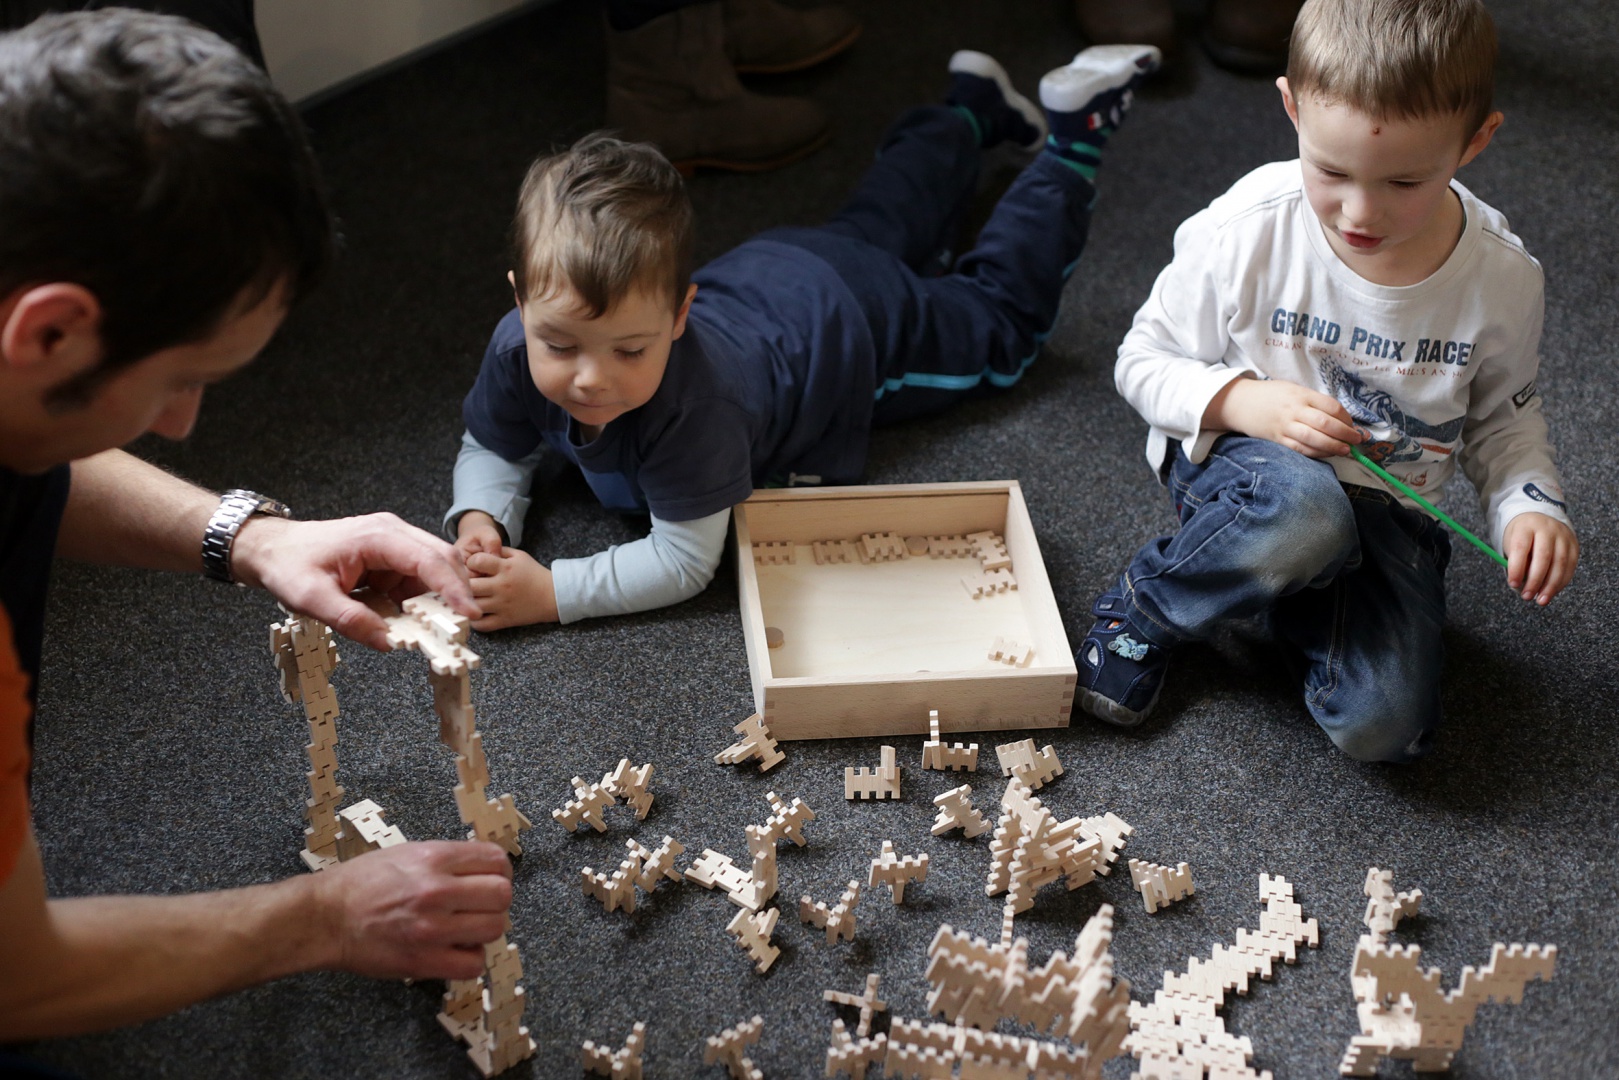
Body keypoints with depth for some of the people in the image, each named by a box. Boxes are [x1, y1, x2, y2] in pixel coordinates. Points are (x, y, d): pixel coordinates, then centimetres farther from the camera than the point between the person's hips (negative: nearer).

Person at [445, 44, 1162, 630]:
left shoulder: (696, 404, -50)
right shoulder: (520, 348, -34)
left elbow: (685, 561, -43)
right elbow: (493, 451, -14)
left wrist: (552, 593, -48)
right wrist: (481, 521, -34)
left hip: (852, 323, -5)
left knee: (1003, 315, 23)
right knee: (873, 228, 35)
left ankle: (1072, 136, 36)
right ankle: (969, 113, 57)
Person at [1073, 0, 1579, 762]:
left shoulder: (1502, 278, -13)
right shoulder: (1246, 233, -20)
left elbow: (1502, 416, 6)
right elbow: (1145, 362, -6)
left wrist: (1530, 505, -14)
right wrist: (1249, 403, -24)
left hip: (1389, 512, 3)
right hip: (1238, 465, -2)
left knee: (1384, 726, -18)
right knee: (1306, 514, -40)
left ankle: (1287, 588, 11)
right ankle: (1146, 606, -9)